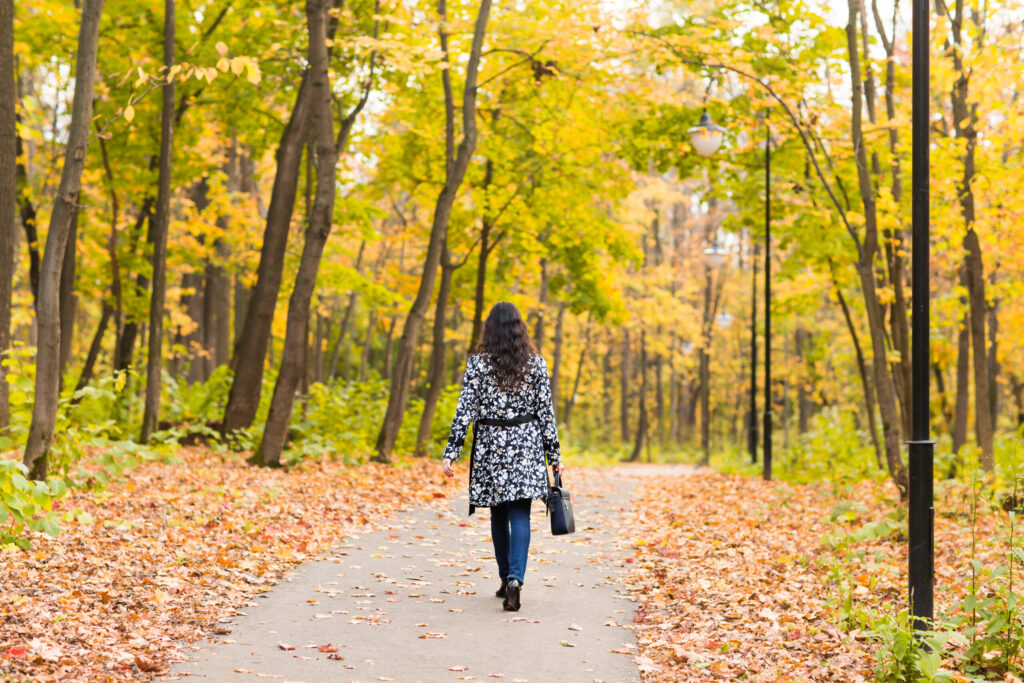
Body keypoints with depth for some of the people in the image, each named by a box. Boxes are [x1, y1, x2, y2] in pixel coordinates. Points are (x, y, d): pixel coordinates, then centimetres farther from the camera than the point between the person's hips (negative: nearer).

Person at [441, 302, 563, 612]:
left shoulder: (478, 363, -3)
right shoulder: (536, 363, 1)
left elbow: (465, 409, -7)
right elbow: (545, 411, 2)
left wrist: (451, 452, -7)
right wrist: (554, 455, 8)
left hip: (490, 445, 0)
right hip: (526, 444, 0)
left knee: (499, 514, 14)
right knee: (520, 514, -3)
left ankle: (507, 579, 22)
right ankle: (515, 578, -22)